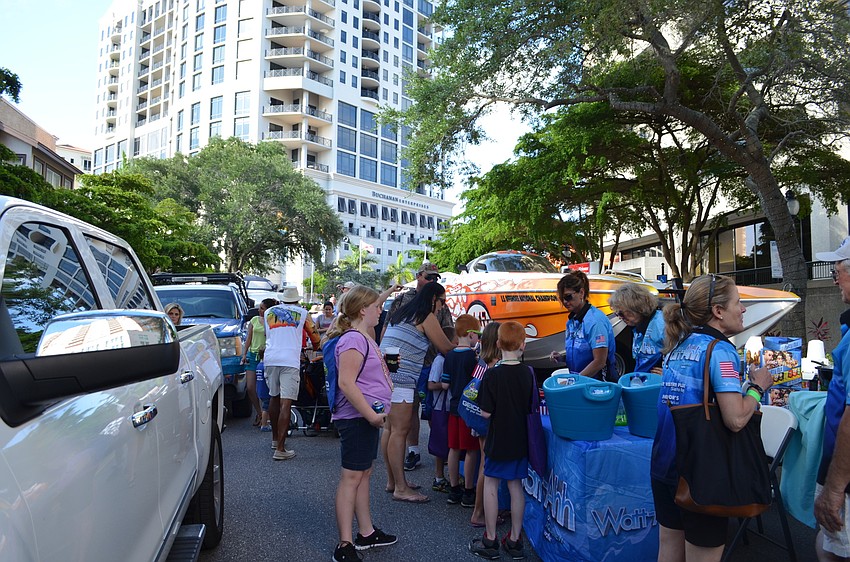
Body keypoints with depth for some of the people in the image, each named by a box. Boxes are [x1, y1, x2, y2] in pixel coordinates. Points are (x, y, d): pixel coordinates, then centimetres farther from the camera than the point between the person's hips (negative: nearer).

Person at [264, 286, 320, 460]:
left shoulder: (268, 312, 17)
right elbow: (314, 335, 19)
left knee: (274, 397, 21)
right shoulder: (302, 313, 11)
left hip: (270, 358, 4)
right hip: (290, 360, -4)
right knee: (286, 403, -7)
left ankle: (275, 438, 34)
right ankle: (280, 449, -11)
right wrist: (315, 347, 41)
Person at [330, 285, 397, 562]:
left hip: (368, 416, 11)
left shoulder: (364, 337, 13)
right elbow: (346, 383, -27)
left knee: (364, 474, 17)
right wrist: (372, 415, -26)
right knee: (351, 477, -5)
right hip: (356, 418, -11)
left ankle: (367, 533, 30)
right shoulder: (353, 339, -19)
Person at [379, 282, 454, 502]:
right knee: (400, 431, -6)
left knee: (390, 428, 14)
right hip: (400, 378, -9)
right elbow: (446, 348, -1)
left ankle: (392, 481, 22)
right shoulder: (426, 317, -4)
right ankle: (401, 488, -1)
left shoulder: (401, 314, 21)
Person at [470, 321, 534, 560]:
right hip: (521, 441, 4)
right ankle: (515, 541, 22)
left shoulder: (493, 374, -17)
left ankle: (490, 541, 16)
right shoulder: (528, 373, -5)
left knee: (491, 485, 8)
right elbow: (533, 407, 4)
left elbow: (486, 412, -15)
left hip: (498, 440, -4)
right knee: (516, 486, 13)